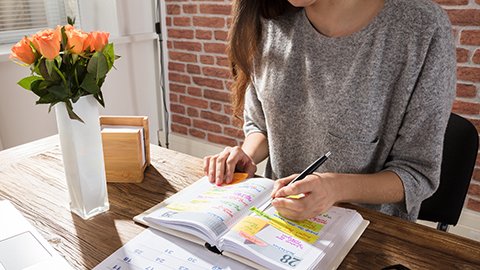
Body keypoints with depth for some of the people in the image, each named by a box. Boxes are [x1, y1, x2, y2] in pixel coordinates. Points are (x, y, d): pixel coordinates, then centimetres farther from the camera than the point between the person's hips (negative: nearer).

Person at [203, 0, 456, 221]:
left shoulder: (423, 28, -18)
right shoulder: (270, 22, -6)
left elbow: (418, 172, -12)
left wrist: (337, 187, -29)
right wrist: (246, 157, -13)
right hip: (279, 216, 2)